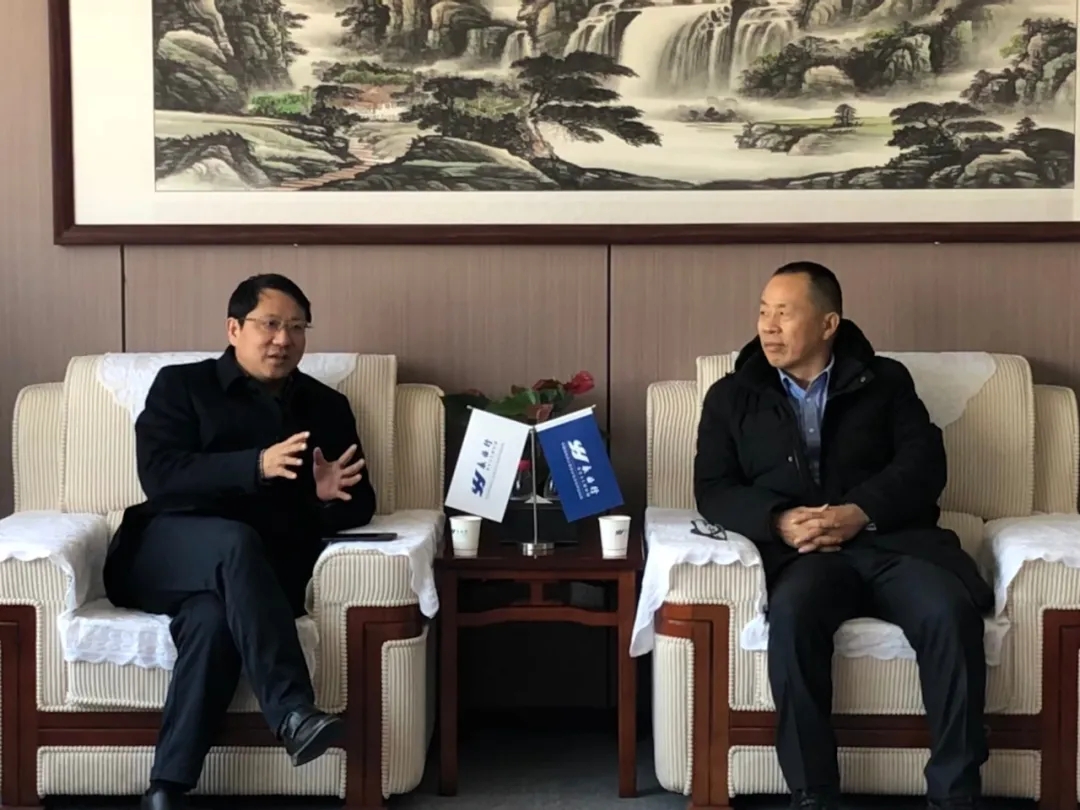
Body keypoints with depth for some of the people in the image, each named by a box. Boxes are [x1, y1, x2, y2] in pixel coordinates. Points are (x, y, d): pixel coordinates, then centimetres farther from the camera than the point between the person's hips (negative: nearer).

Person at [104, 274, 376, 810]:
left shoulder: (328, 407, 19)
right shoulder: (181, 385, 9)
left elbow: (361, 505, 13)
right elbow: (159, 477, -9)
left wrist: (333, 497, -12)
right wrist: (257, 465, -23)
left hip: (266, 572, 2)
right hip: (165, 557, -1)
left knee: (214, 617, -34)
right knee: (235, 542, -36)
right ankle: (293, 713, -43)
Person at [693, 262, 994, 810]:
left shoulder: (885, 381, 17)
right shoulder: (732, 396, 17)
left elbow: (924, 464, 3)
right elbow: (712, 491, 7)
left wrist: (862, 513, -16)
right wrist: (779, 520, -14)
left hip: (890, 539, 1)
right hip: (799, 552, 0)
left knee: (951, 610, -31)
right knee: (793, 612, -35)